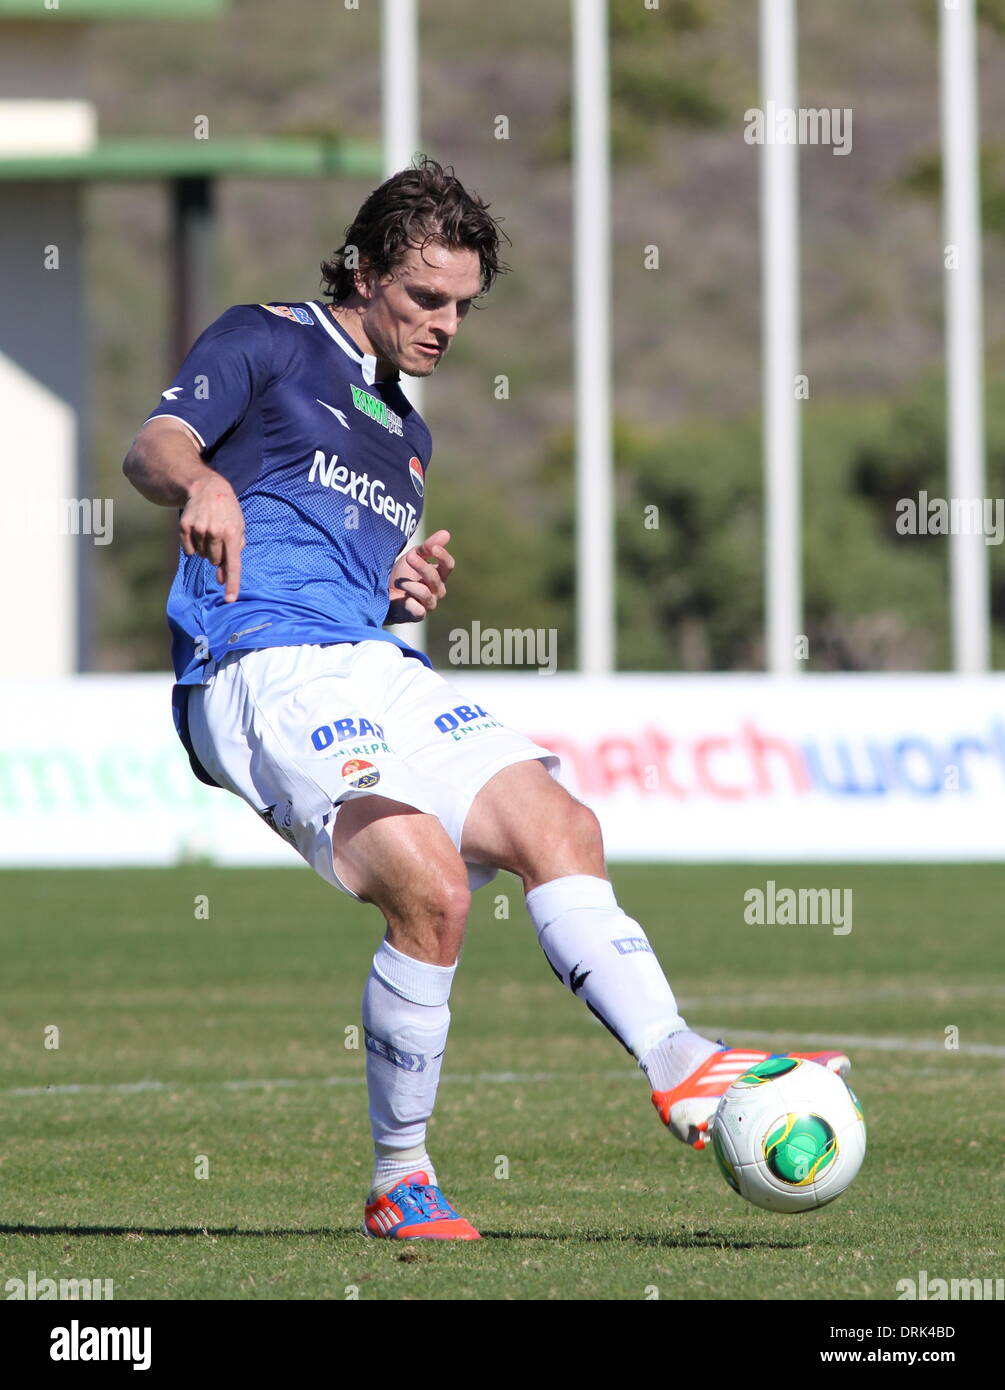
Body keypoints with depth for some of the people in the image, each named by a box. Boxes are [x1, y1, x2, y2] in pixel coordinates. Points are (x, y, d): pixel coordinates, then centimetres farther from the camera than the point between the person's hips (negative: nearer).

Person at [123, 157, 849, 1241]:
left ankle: (679, 1067, -23)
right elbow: (153, 447, -11)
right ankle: (399, 1182, -12)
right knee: (432, 883, -24)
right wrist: (199, 481, -35)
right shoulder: (266, 342, 6)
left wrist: (406, 594, 11)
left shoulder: (407, 436, 29)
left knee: (556, 827, -12)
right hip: (263, 666, -8)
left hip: (378, 667, 8)